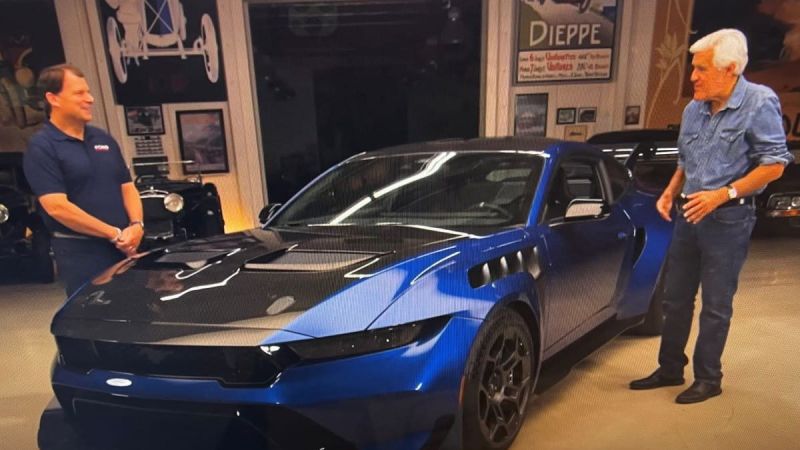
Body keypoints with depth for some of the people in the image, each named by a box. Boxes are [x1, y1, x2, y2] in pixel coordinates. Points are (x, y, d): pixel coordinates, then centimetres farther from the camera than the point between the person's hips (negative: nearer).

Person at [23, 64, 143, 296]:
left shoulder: (104, 139, 12)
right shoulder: (41, 147, -8)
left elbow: (128, 188, 12)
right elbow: (57, 207, -16)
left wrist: (136, 225, -7)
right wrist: (115, 234, -16)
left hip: (125, 249, 6)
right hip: (81, 254, -6)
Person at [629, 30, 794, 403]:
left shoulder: (759, 103, -10)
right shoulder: (694, 109, 9)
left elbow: (774, 164, -12)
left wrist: (722, 195, -21)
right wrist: (670, 193, 3)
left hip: (727, 220, -6)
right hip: (688, 216, 7)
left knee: (716, 305, 4)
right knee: (675, 298, 12)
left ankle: (708, 379, 20)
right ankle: (670, 369, 27)